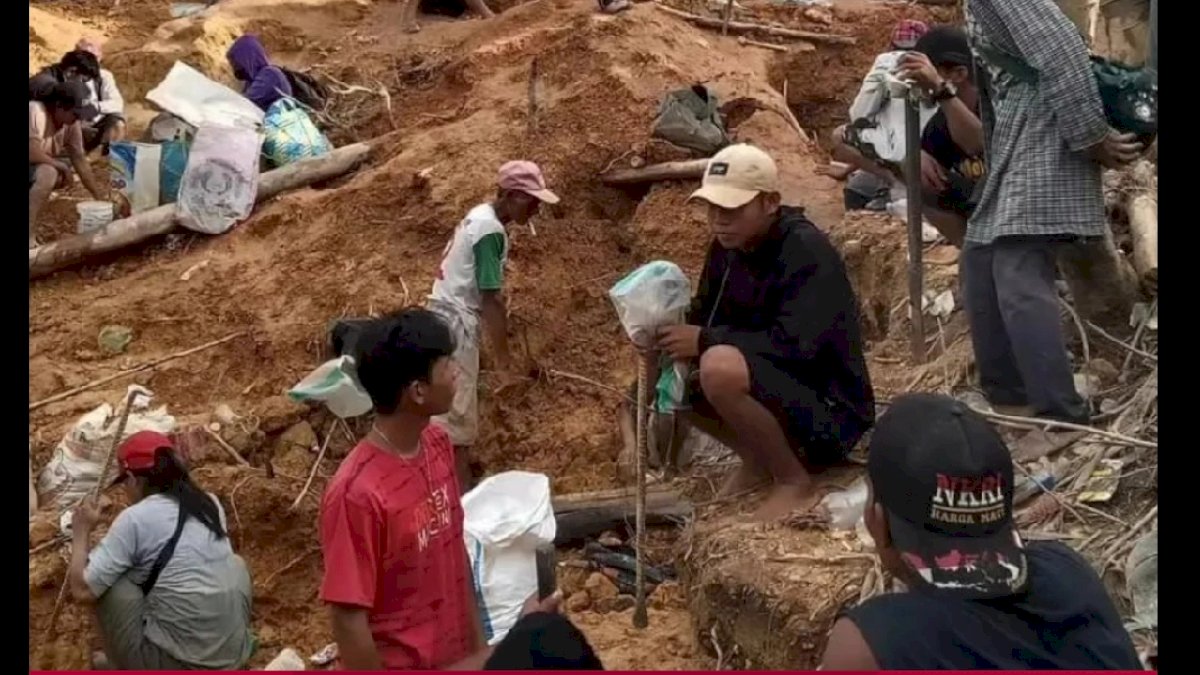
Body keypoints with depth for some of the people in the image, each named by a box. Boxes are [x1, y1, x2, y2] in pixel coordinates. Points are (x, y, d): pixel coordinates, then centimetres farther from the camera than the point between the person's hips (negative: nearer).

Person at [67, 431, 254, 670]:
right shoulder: (210, 504, 10)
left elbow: (83, 590, -7)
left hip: (179, 664, -6)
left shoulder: (135, 518, -9)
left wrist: (81, 533, 8)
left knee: (109, 585, 6)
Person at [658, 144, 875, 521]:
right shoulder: (728, 247, 2)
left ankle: (794, 481, -13)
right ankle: (757, 460, 9)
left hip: (829, 409, -9)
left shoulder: (807, 252, -22)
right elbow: (704, 316, 8)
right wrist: (668, 332, -15)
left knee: (721, 367, -33)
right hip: (773, 388, 9)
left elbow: (796, 345, -31)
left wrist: (705, 340, -25)